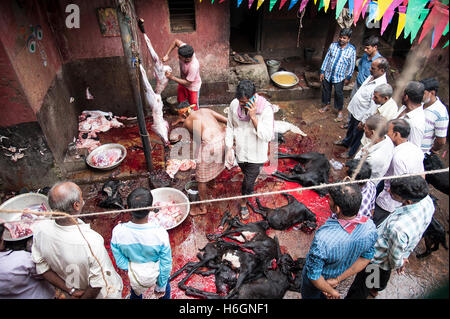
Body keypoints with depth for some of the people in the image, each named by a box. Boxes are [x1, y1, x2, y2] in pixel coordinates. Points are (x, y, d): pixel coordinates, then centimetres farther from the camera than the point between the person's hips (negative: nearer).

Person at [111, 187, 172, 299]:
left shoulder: (117, 232, -30)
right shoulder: (160, 233, -34)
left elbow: (120, 262, -15)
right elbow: (166, 265, -19)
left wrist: (131, 270, 2)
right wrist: (161, 287, -4)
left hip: (134, 276, 2)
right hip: (155, 274, -1)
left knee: (136, 293, 36)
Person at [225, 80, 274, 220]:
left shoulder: (265, 109, -24)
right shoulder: (234, 105, -13)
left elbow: (267, 136, -28)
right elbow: (230, 127, 1)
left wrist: (253, 117, -36)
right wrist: (229, 148, -5)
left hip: (256, 154, -3)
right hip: (240, 151, 4)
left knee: (248, 182, 7)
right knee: (247, 174, 27)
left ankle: (243, 202, 37)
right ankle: (251, 192, 59)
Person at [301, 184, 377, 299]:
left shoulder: (322, 238, -47)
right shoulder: (370, 227, -28)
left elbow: (313, 275, -32)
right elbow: (366, 257, -11)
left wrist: (332, 291, -13)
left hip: (320, 281, -4)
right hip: (341, 275, 4)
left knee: (310, 295, 30)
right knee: (323, 295, 36)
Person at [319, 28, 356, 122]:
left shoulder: (352, 50, -10)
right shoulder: (333, 45, -4)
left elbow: (351, 65, -4)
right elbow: (327, 58, 3)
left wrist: (348, 77, -4)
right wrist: (322, 71, 2)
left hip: (340, 77, -3)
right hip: (328, 74, 3)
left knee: (339, 94, 3)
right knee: (326, 90, 17)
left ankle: (340, 111, 19)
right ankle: (326, 105, 40)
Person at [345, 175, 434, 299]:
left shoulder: (398, 227, -48)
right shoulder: (428, 200, -24)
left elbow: (395, 257, -26)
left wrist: (398, 264, -1)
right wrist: (405, 256, 9)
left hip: (378, 259, -8)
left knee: (360, 291, 21)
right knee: (384, 274, 40)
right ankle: (375, 289, 69)